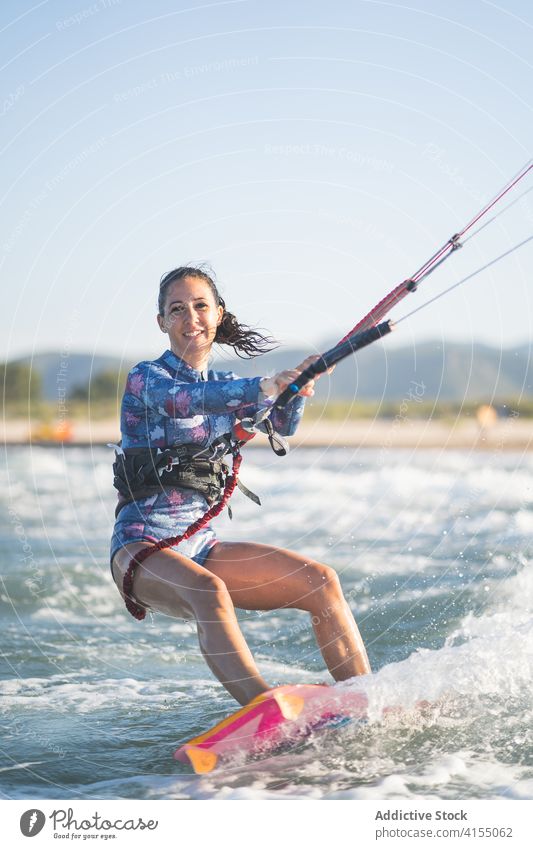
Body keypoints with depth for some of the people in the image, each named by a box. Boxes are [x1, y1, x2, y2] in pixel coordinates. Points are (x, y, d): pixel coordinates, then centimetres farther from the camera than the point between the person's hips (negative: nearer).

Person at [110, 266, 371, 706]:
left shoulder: (227, 387, 17)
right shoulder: (146, 377, -3)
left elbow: (283, 425, 0)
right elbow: (184, 398, -26)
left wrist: (299, 385, -22)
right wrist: (262, 387, -42)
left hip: (201, 546, 6)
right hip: (142, 543, -6)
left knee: (321, 581, -11)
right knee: (209, 593, -37)